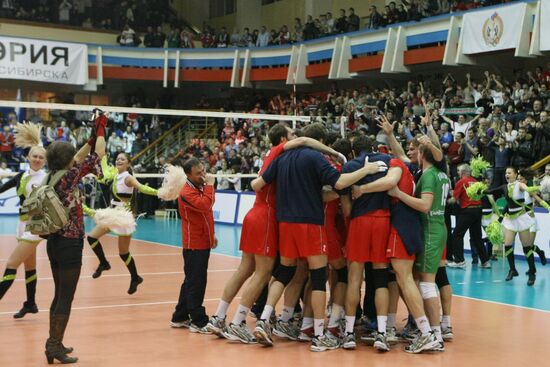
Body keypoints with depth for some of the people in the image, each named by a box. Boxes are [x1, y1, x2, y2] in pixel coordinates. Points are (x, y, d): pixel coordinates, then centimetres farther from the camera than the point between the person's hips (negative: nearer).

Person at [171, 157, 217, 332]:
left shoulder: (201, 187, 12)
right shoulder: (187, 192, -18)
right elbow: (205, 205, -34)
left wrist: (211, 234, 22)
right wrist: (210, 185, -23)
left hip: (203, 243, 10)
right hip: (194, 245, -10)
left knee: (191, 282, 16)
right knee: (196, 283, -5)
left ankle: (180, 318, 26)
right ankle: (198, 322, -1)